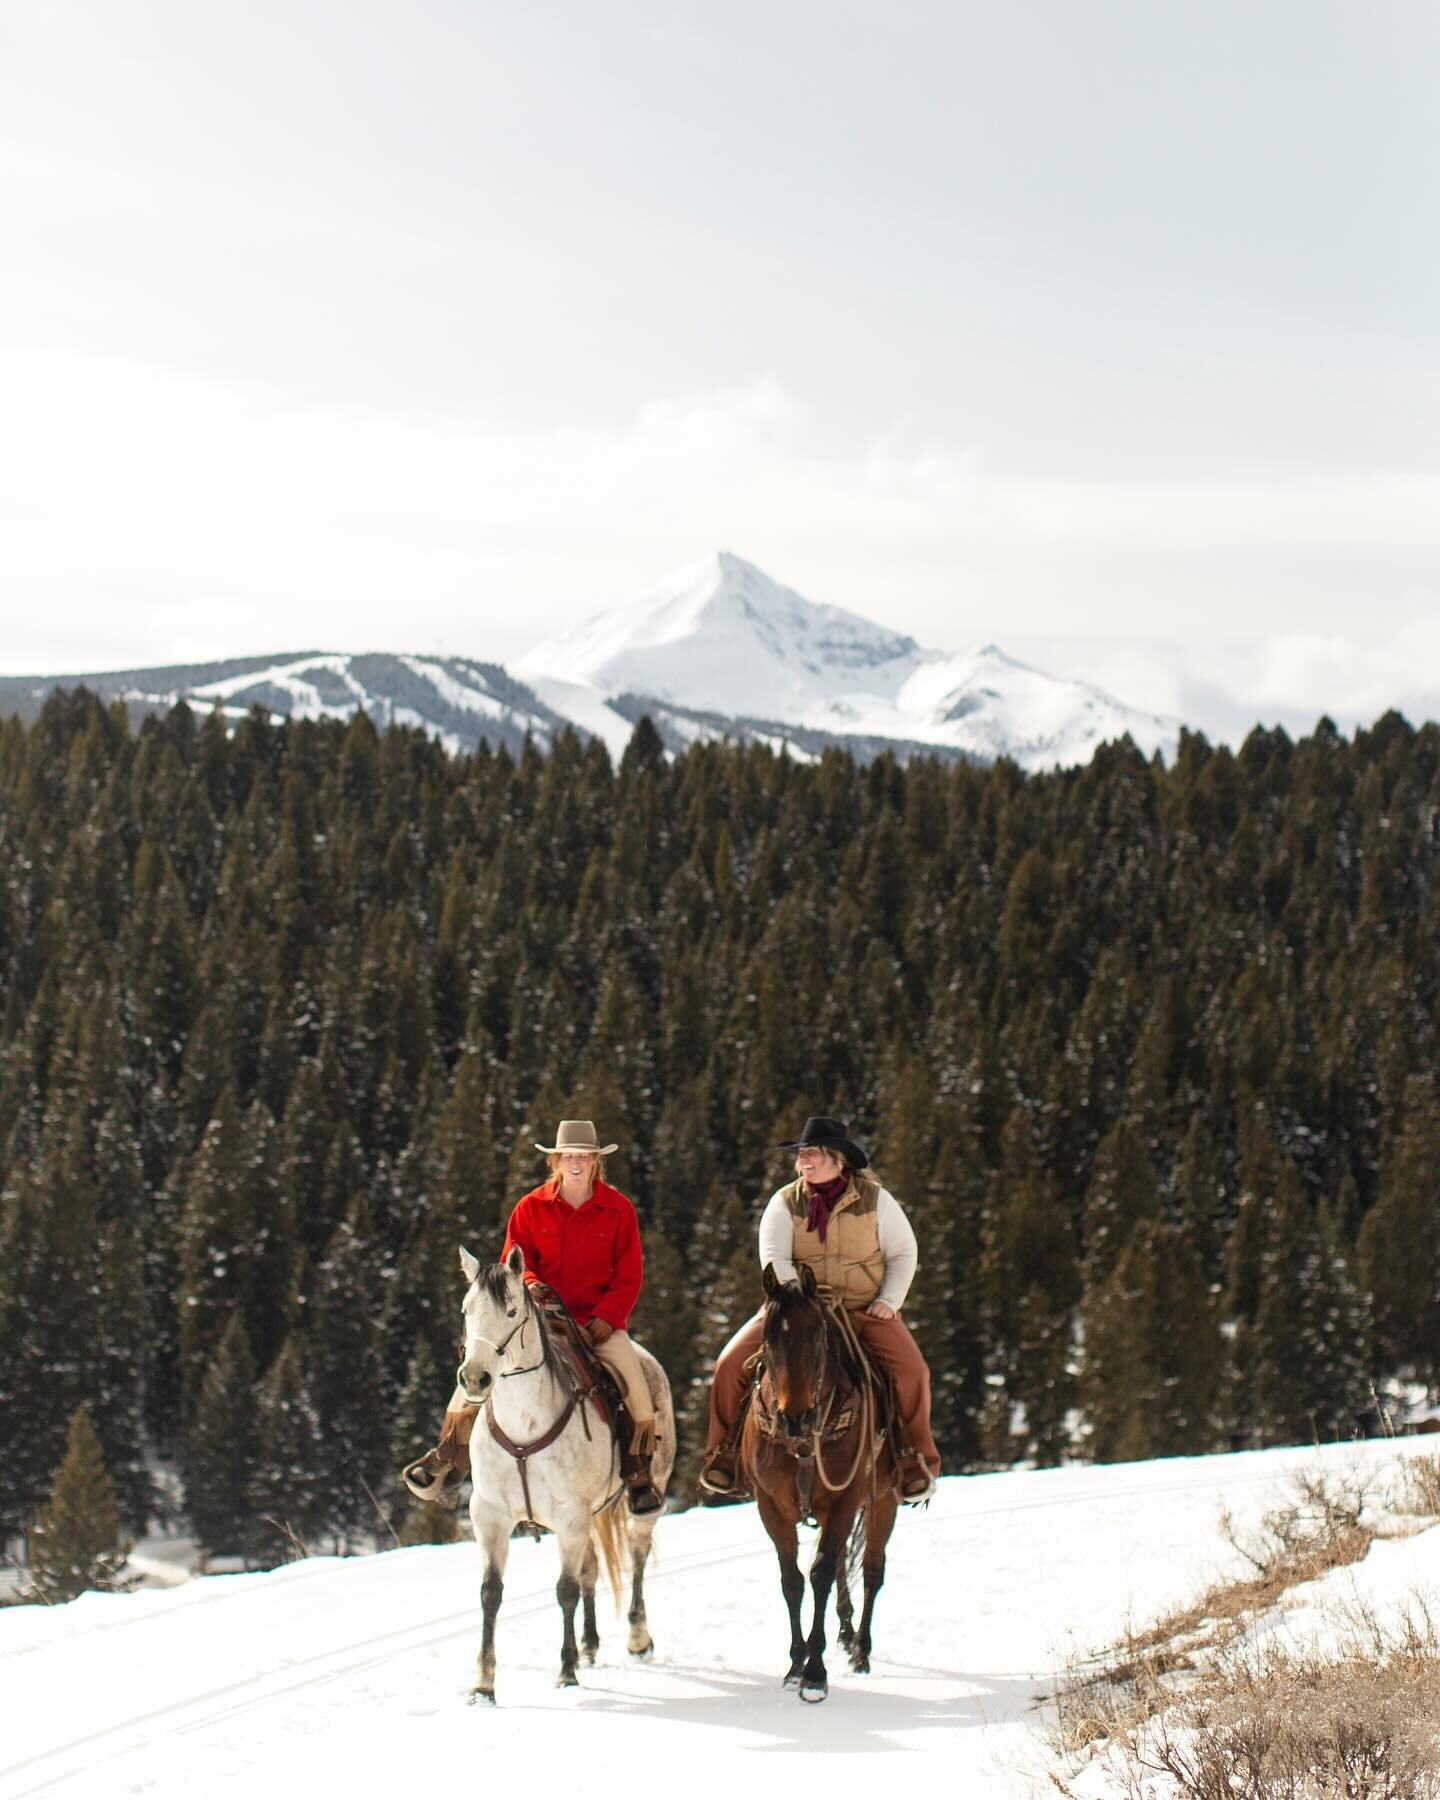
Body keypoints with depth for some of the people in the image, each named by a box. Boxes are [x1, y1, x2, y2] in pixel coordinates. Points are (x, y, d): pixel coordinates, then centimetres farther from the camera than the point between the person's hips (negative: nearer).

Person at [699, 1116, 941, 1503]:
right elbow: (774, 1257, -9)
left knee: (910, 1369, -26)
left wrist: (889, 1301, -9)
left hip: (865, 1309, -1)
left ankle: (917, 1457, -6)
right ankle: (724, 1449, 2)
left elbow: (903, 1253, 4)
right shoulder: (785, 1202, 1)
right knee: (731, 1364, -17)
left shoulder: (875, 1199, 0)